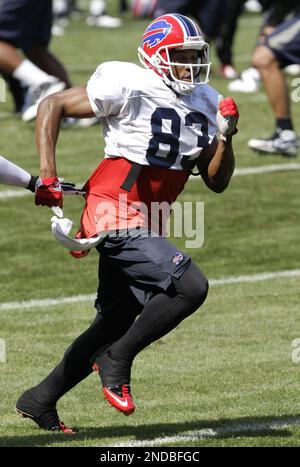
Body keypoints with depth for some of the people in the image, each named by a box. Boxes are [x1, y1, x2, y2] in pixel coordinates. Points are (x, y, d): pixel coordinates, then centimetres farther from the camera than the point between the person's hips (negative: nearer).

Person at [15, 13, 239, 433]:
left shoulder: (205, 103, 10)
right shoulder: (128, 85, -12)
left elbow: (217, 182, 12)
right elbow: (52, 106, -7)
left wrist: (225, 137, -6)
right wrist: (47, 171, -16)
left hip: (145, 224, 9)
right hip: (116, 217, -9)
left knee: (117, 321, 14)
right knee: (190, 287, -22)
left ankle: (40, 400, 27)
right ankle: (117, 360, -6)